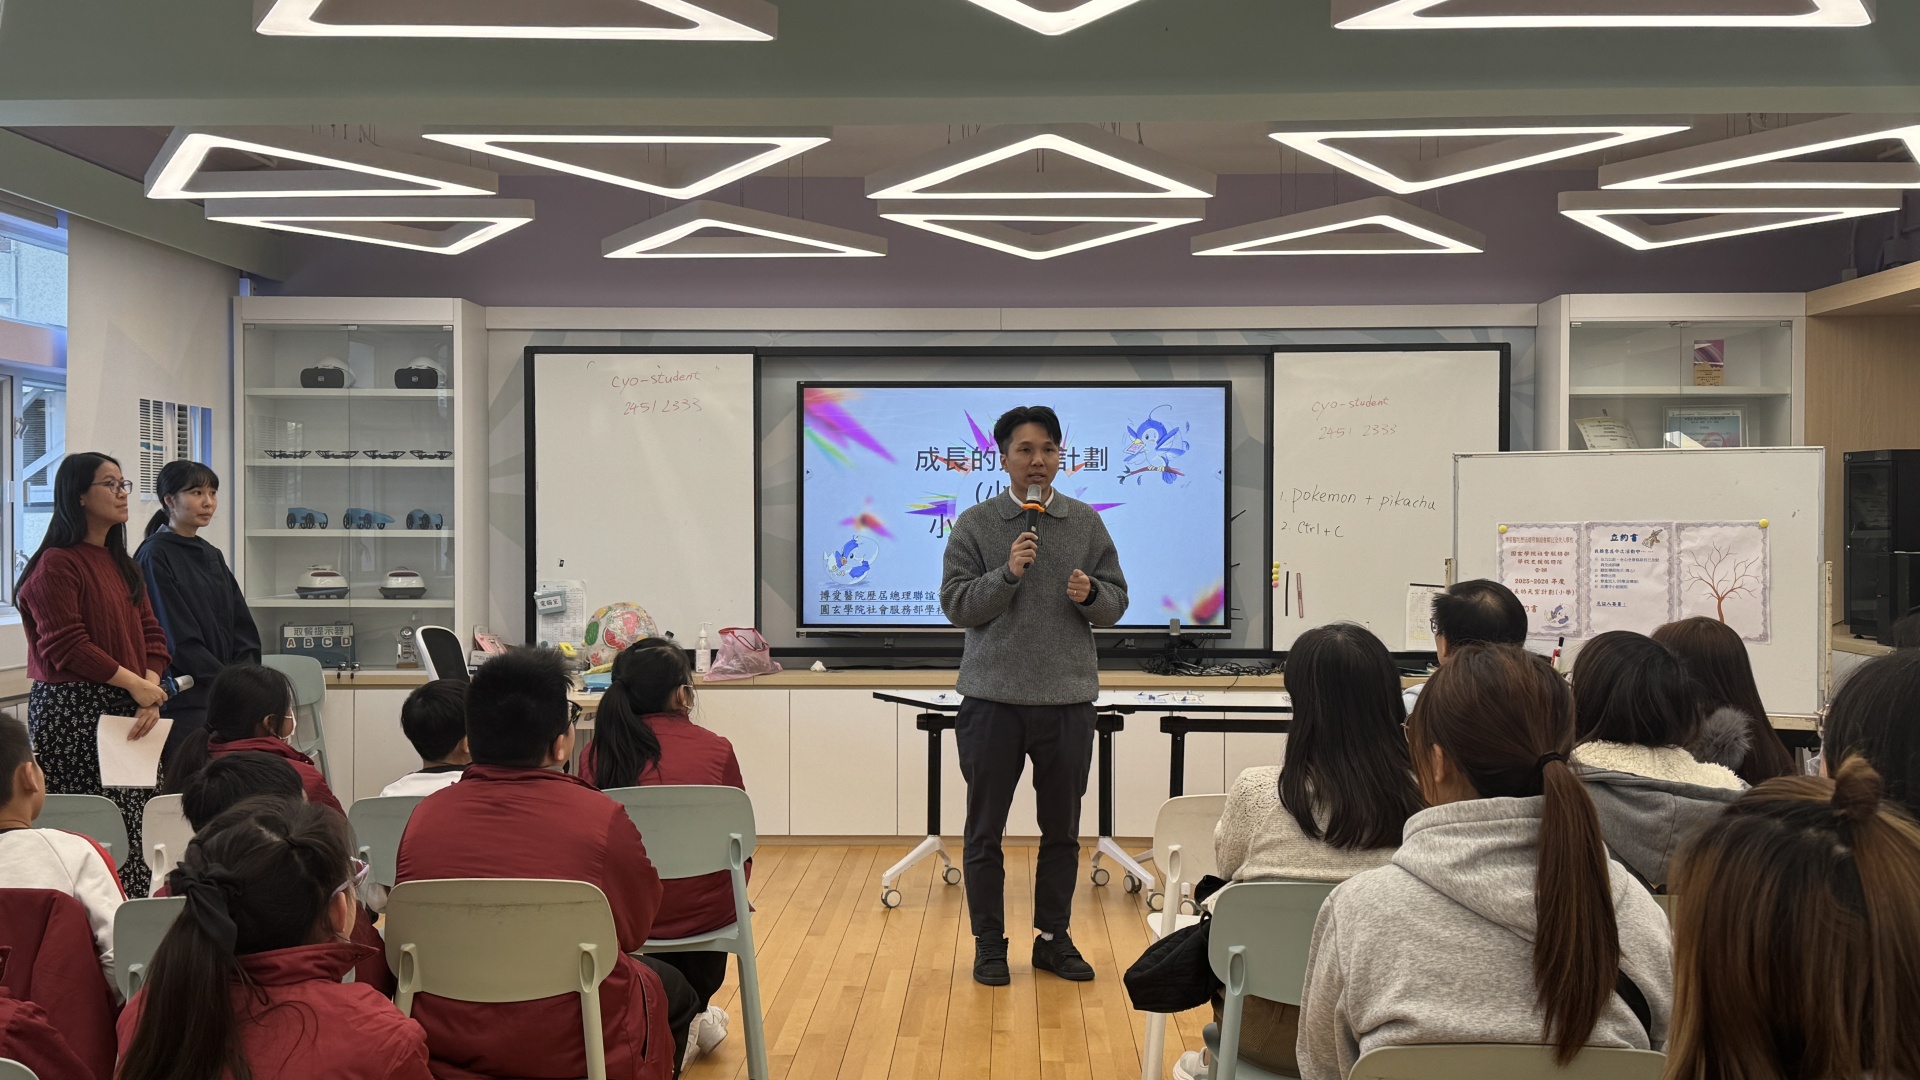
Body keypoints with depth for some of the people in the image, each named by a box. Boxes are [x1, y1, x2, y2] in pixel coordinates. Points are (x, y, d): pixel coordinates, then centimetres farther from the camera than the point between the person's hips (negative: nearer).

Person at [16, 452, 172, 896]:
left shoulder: (121, 563, 19)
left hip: (127, 710, 7)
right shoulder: (56, 564, -7)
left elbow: (150, 633, 14)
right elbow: (66, 647, -14)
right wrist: (135, 684, -13)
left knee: (133, 827, 2)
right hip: (72, 712, -7)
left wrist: (151, 691, -2)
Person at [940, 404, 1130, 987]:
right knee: (985, 829, 6)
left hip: (1068, 698, 2)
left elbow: (1116, 603, 8)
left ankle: (1053, 938, 26)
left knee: (1062, 830, 12)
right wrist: (1007, 574, -18)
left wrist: (1090, 594, -14)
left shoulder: (1086, 523, 7)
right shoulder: (975, 525, 0)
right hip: (993, 700, -2)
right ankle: (989, 943, 19)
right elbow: (955, 604, -5)